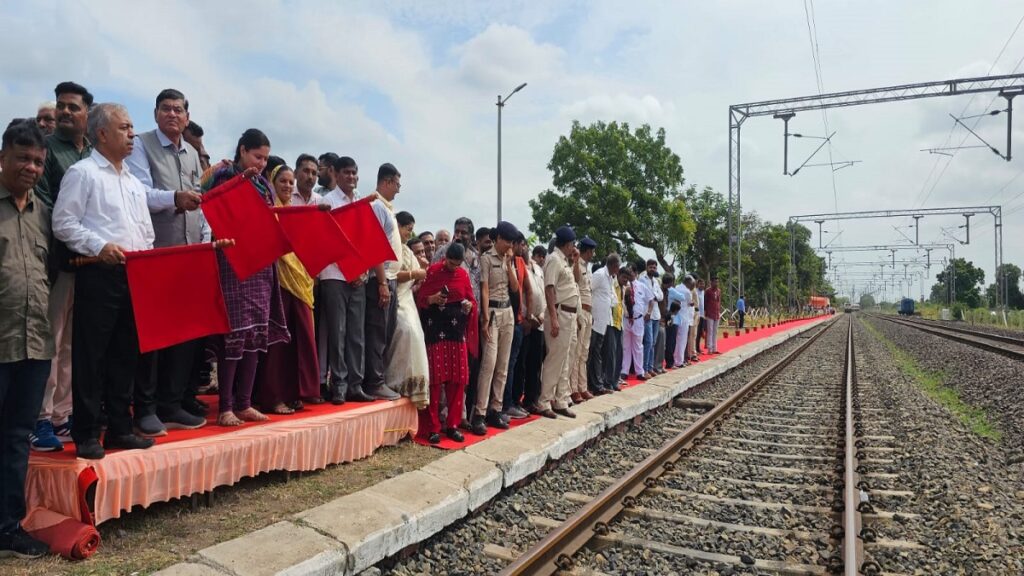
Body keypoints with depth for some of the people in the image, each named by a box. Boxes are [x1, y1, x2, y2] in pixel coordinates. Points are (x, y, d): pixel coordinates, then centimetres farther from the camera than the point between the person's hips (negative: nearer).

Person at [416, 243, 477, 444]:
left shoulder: (463, 274, 9)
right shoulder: (432, 271, -2)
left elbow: (471, 299, 14)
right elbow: (419, 299, 0)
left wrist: (469, 305, -7)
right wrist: (432, 299, -19)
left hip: (457, 331, 4)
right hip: (435, 330, -4)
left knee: (457, 379, 3)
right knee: (435, 378, -4)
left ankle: (452, 425, 13)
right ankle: (432, 427, 3)